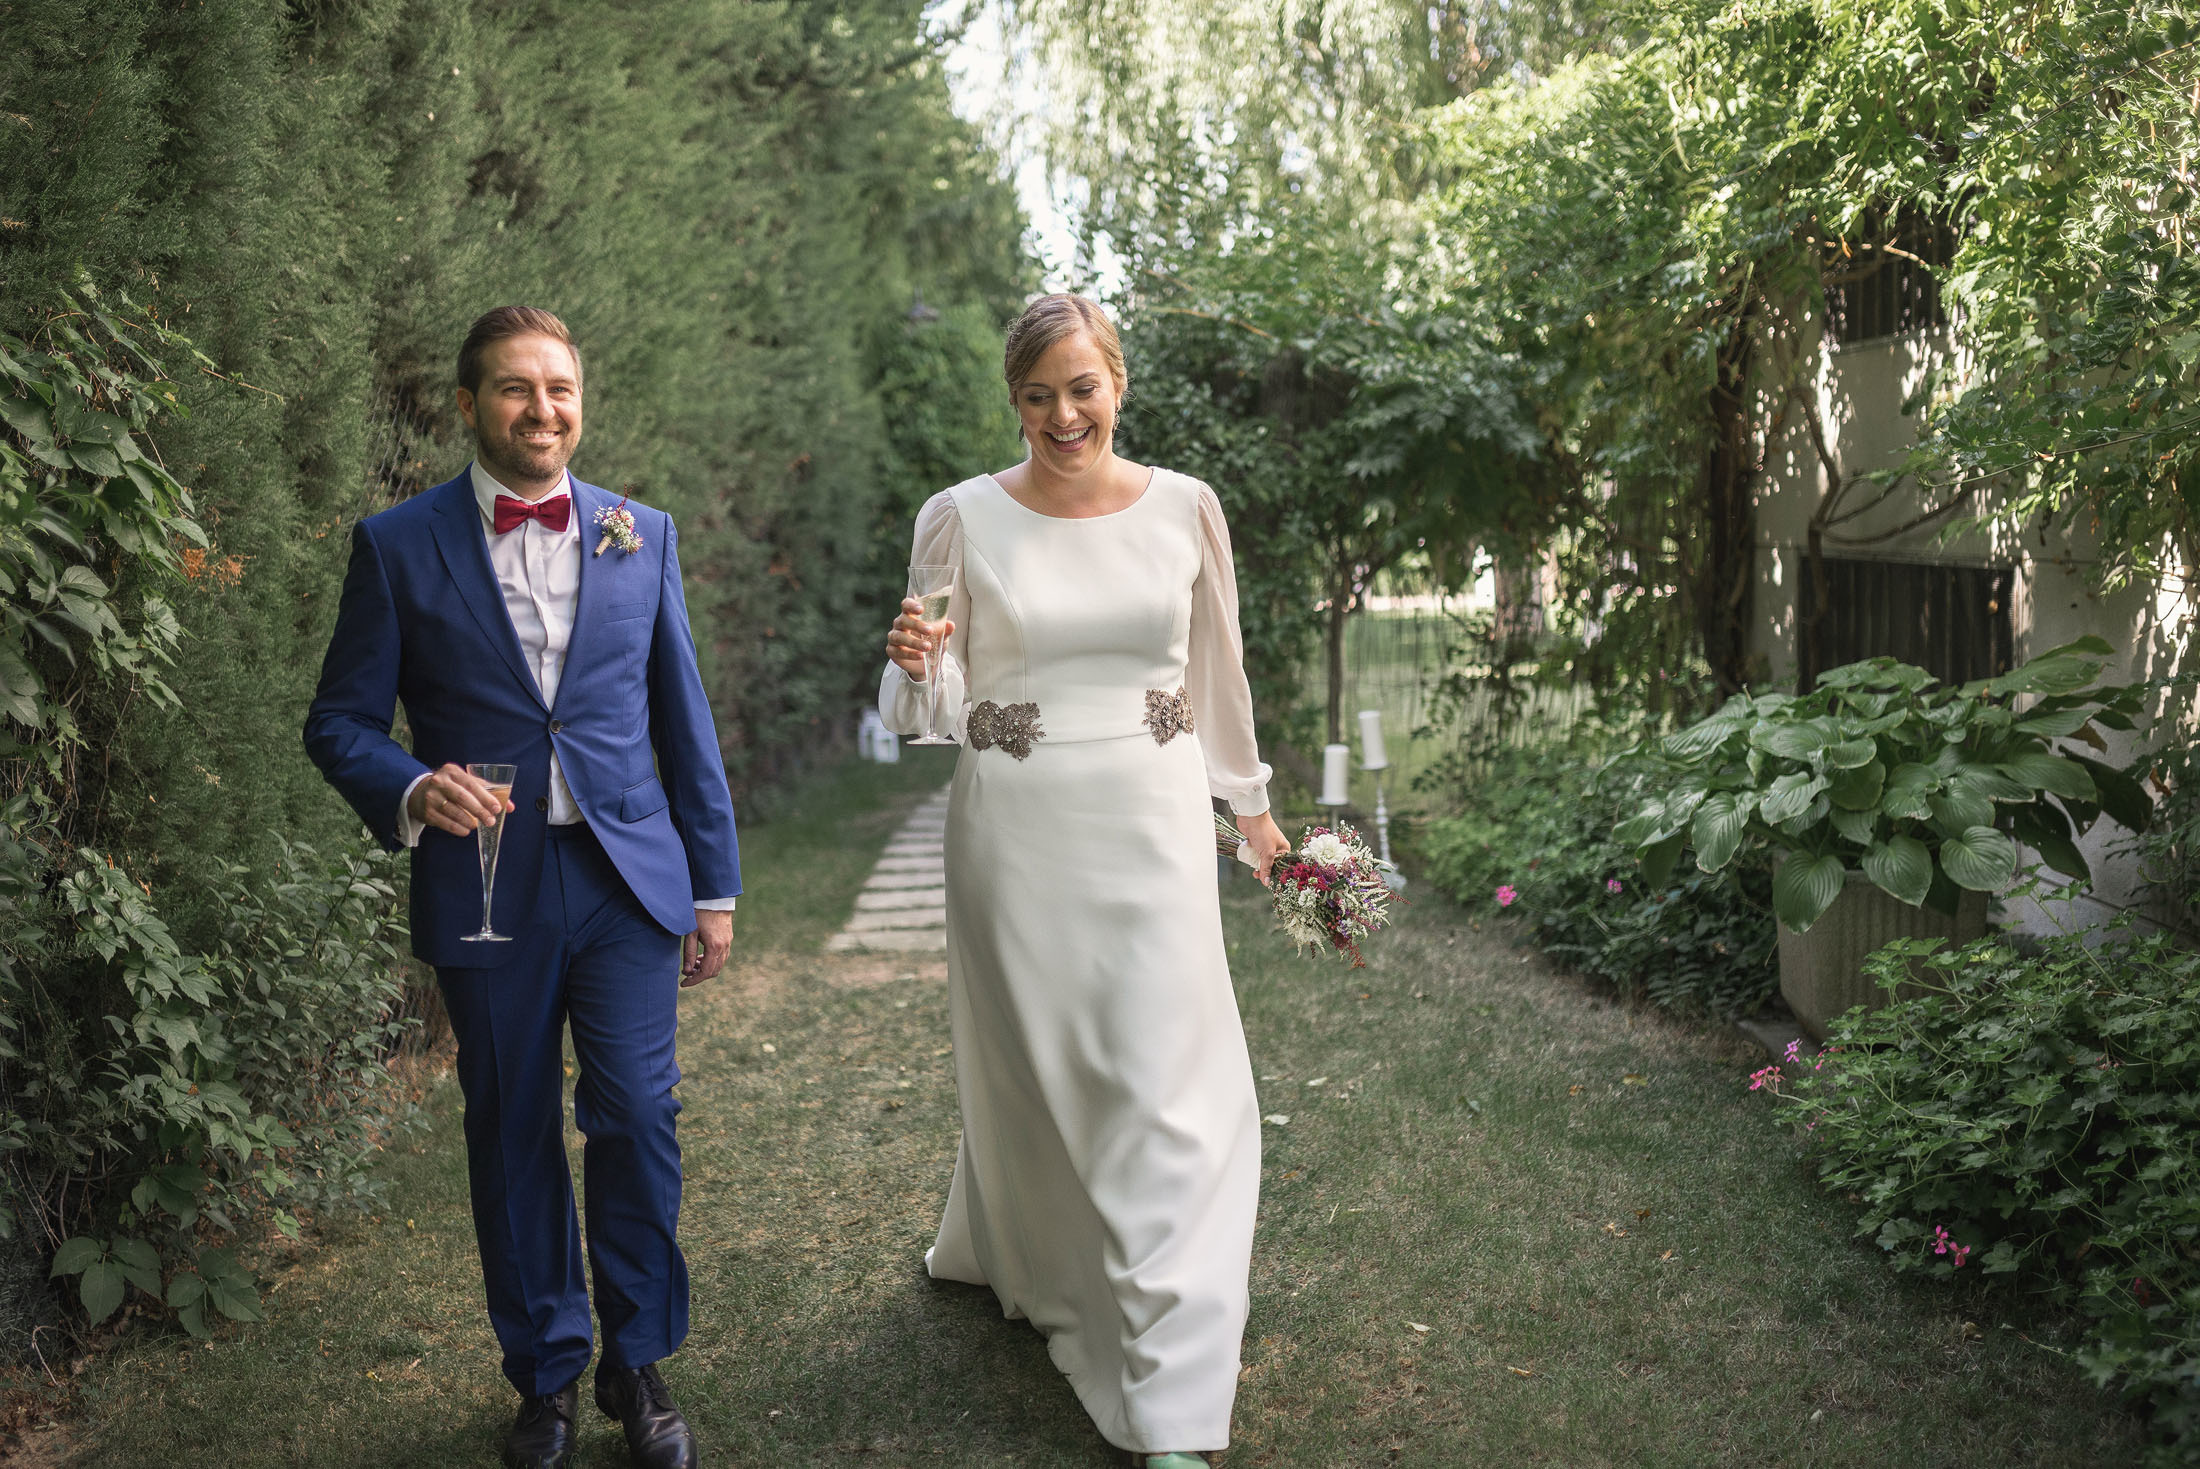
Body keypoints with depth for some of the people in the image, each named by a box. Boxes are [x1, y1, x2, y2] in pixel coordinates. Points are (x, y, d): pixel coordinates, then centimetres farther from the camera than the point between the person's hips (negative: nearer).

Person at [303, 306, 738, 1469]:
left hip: (627, 879, 1)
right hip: (486, 889, -1)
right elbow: (340, 720, 4)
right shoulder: (398, 546, 1)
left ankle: (636, 1361, 17)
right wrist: (411, 789, -18)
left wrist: (715, 885, 10)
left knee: (636, 1116, -3)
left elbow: (682, 719, 11)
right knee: (513, 1137, 9)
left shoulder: (643, 535, 8)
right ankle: (546, 1371, 27)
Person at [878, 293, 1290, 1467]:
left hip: (1153, 826, 1)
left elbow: (1218, 671, 15)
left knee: (1161, 1084, -3)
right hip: (1016, 828, 0)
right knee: (1030, 1067, 11)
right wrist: (916, 664, -21)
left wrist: (1251, 802, 22)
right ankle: (1015, 1258, 41)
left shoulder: (1184, 509, 2)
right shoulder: (962, 519, -2)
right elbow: (931, 711, 1)